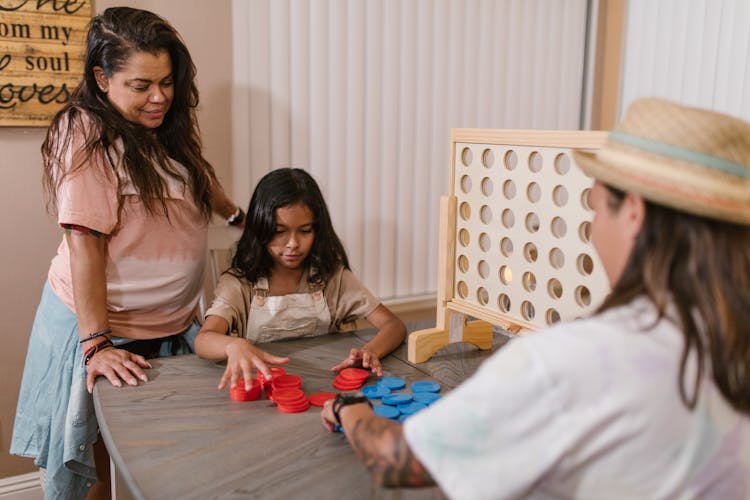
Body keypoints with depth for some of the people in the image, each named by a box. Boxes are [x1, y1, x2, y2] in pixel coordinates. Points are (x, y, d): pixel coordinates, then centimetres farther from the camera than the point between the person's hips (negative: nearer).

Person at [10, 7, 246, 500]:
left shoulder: (169, 126, 7)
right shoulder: (87, 135, -16)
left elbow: (198, 175, 29)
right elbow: (84, 243, -22)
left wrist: (238, 214, 34)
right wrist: (95, 344, -25)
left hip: (172, 324, 7)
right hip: (105, 326, -6)